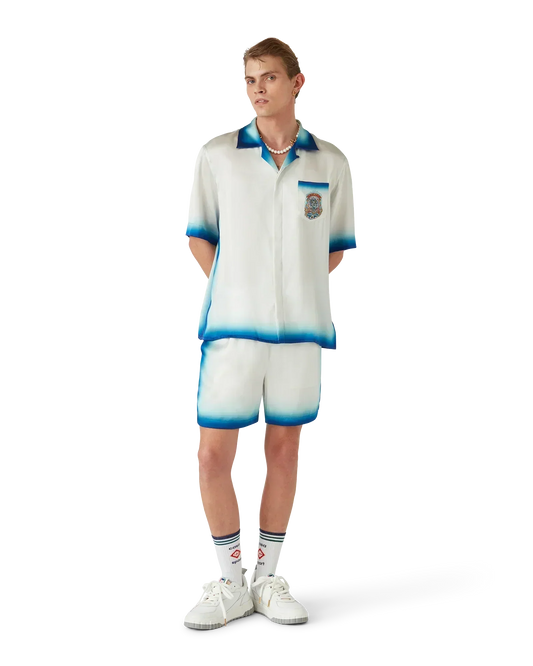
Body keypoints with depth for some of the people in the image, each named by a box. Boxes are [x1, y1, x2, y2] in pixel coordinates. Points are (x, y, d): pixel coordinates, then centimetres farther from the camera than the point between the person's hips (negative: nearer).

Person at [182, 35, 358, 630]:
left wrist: (301, 289, 1)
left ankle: (268, 579, 22)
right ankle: (230, 583, 13)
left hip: (302, 328, 1)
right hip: (232, 326, -1)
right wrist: (229, 291, -1)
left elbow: (338, 246, 13)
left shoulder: (332, 161, 6)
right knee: (214, 453, -4)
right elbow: (198, 236, 9)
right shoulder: (215, 154, 3)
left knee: (285, 449, 8)